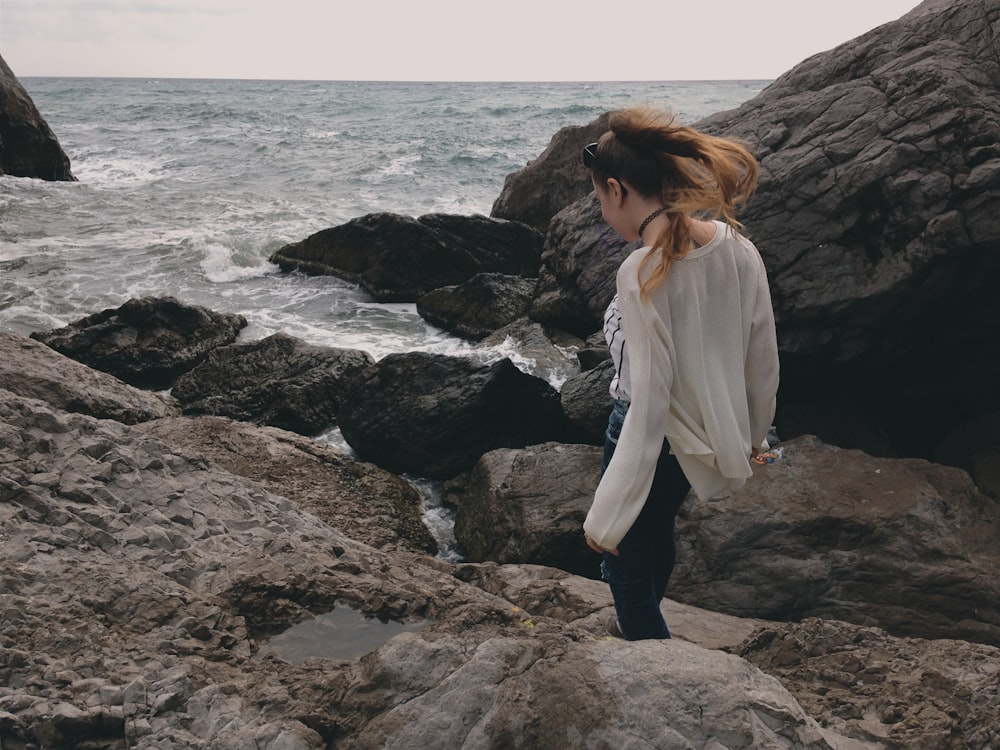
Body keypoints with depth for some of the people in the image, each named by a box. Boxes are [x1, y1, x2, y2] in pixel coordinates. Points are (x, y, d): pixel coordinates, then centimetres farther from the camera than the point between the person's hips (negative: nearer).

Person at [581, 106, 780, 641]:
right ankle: (640, 626, 59)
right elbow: (763, 360, 2)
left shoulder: (643, 274, -29)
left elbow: (648, 407, -28)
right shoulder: (738, 249, -8)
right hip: (705, 433, 8)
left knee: (624, 557, 14)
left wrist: (605, 518, -20)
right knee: (657, 533, 32)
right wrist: (753, 433, 21)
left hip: (658, 441, -8)